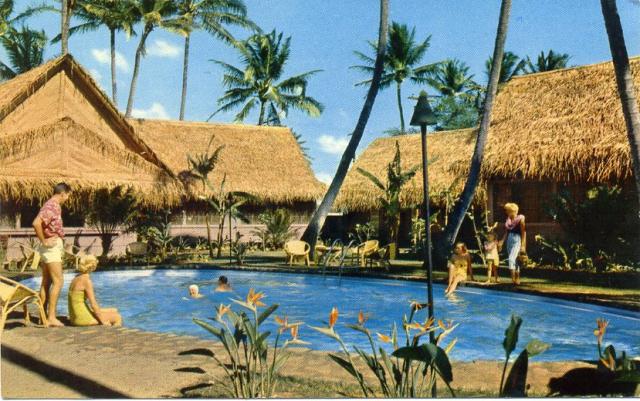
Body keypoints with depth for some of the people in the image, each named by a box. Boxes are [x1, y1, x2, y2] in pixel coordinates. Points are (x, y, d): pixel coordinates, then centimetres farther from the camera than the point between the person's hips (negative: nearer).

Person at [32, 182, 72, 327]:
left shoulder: (54, 206, 14)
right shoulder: (51, 206, -16)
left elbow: (41, 224, 27)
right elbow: (36, 223, -30)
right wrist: (43, 241, -20)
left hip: (52, 248, 10)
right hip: (51, 248, -10)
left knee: (46, 282, 11)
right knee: (58, 282, -9)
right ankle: (51, 317, -9)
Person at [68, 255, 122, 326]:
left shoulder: (76, 278, 11)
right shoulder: (87, 280, -16)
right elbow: (93, 304, -19)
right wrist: (103, 321, -10)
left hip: (76, 316, 9)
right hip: (82, 317, -9)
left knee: (114, 311, 20)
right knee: (118, 318, 3)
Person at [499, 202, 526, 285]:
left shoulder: (520, 219, -9)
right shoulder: (508, 220, 9)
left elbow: (523, 233, -9)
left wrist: (523, 245, -13)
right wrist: (502, 241, 5)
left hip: (517, 241, -7)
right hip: (509, 240, 7)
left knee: (511, 259, -19)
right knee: (514, 261, 11)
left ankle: (513, 278, -16)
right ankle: (517, 279, 18)